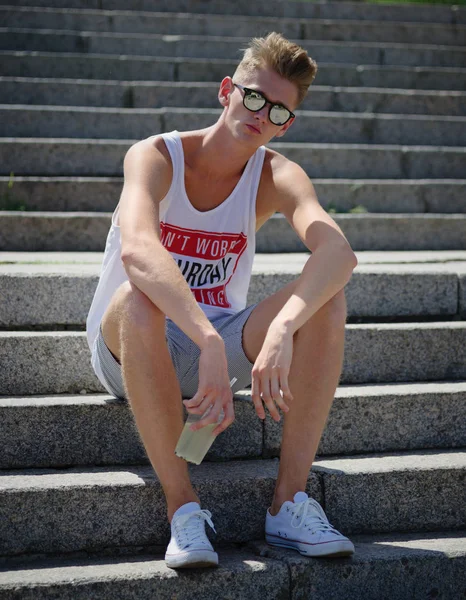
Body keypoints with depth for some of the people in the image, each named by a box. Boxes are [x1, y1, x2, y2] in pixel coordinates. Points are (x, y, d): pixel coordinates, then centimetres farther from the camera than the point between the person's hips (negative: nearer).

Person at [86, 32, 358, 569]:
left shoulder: (274, 176, -6)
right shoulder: (155, 157, -16)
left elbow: (338, 251, -28)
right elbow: (136, 249, -39)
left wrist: (281, 329, -47)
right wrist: (209, 343, -53)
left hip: (219, 349, 3)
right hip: (128, 348, -3)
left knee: (327, 301, -22)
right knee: (138, 298, -38)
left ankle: (289, 503, -20)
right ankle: (182, 505, -30)